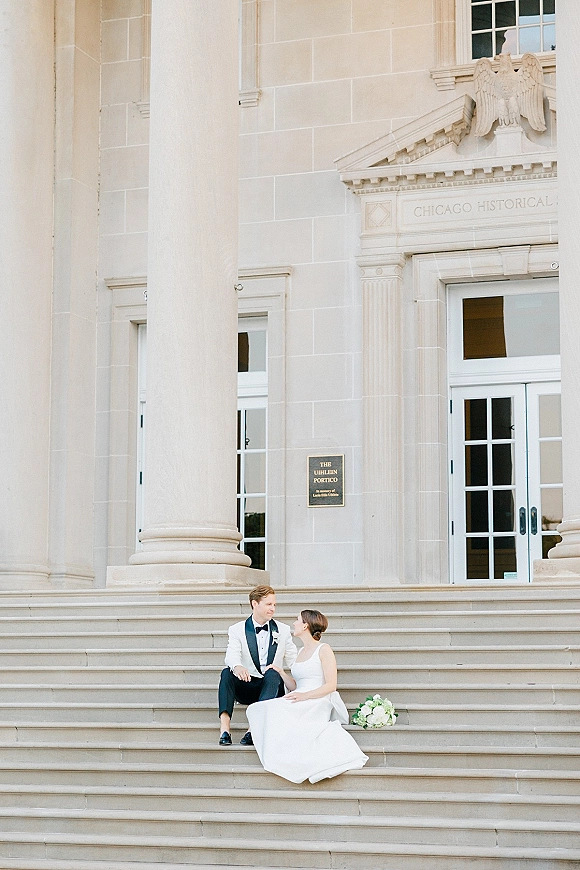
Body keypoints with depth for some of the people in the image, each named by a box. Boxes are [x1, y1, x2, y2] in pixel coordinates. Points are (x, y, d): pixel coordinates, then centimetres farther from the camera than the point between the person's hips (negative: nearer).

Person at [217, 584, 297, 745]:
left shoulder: (283, 631, 14)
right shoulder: (237, 630, 6)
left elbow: (294, 661, 10)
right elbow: (232, 655, -13)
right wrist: (237, 667, -36)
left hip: (272, 686, 0)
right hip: (246, 686, 0)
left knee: (272, 674, -32)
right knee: (227, 672, -29)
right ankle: (224, 728, -43)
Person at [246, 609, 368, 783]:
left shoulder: (323, 650, 1)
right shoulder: (302, 651, 25)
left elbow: (331, 686, -9)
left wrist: (305, 695, -19)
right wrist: (280, 672, 7)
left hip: (317, 702, -7)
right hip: (300, 703, 7)